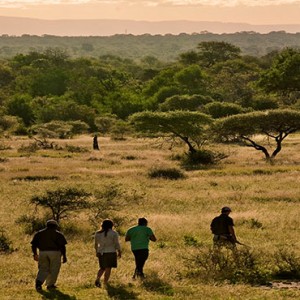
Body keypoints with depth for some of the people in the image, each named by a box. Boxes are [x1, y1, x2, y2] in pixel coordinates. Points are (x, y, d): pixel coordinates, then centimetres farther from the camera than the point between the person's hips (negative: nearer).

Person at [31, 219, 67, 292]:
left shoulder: (39, 233, 13)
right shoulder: (58, 234, 4)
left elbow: (34, 244, 9)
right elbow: (62, 246, -4)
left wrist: (35, 254, 18)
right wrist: (64, 256, -1)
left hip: (42, 253, 3)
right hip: (54, 253, -3)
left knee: (43, 269, 9)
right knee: (53, 269, 10)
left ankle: (39, 282, -12)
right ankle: (50, 285, 12)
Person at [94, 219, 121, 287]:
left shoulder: (98, 233, 4)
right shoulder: (114, 233, -7)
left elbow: (96, 244, 10)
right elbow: (117, 244, -7)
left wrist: (97, 252, 20)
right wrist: (119, 252, 2)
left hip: (101, 253, 4)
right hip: (111, 253, -4)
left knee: (102, 268, 14)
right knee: (108, 268, 3)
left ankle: (97, 279, -7)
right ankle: (105, 283, 2)